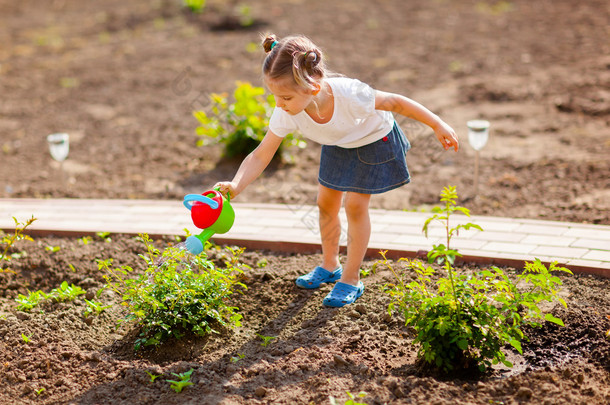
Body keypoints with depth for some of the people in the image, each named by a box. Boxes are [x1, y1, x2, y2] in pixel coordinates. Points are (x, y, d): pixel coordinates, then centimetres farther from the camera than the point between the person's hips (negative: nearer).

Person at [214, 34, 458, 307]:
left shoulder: (348, 94, -44)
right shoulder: (286, 115, -31)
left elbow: (395, 103, -29)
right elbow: (260, 156, -27)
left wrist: (437, 126, -20)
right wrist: (236, 186, -44)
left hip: (374, 139, -5)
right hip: (338, 144, 5)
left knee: (355, 205, -7)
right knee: (326, 202, 9)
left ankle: (351, 279, 9)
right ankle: (330, 266, 33)